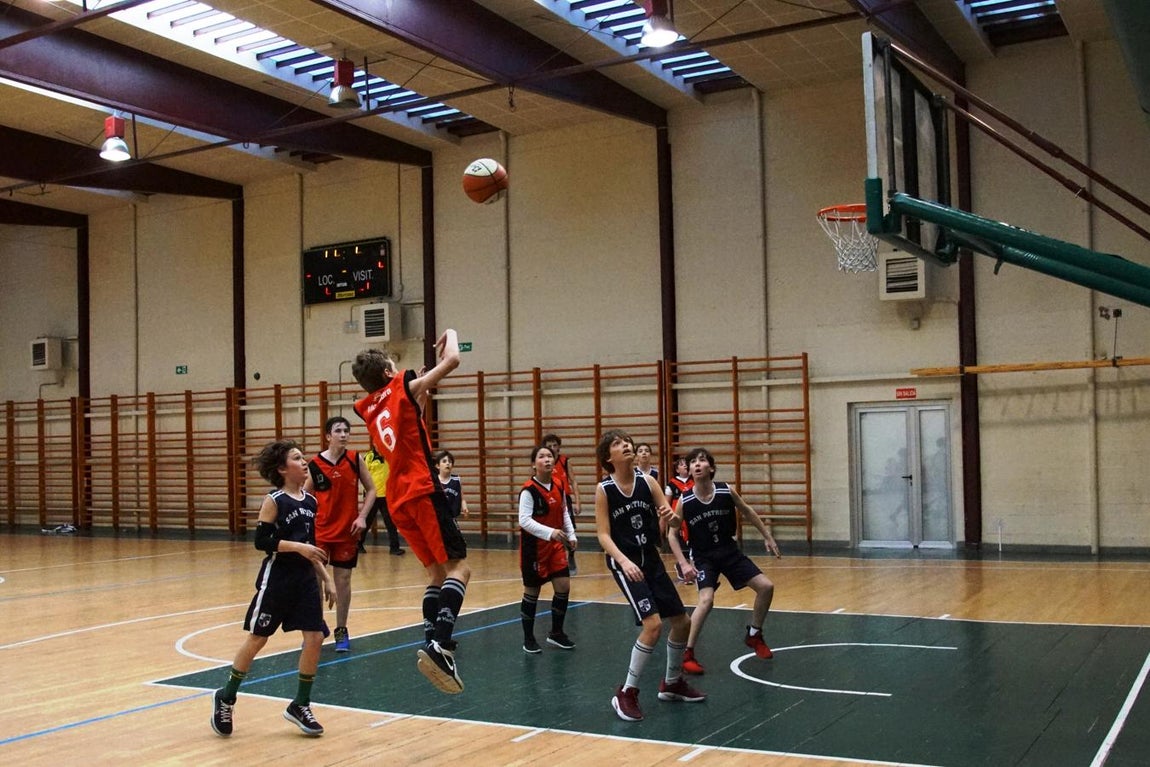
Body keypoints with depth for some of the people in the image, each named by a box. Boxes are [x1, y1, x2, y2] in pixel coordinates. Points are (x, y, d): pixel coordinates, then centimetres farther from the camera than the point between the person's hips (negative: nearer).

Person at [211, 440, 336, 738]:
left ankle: (300, 705, 14)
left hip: (305, 578, 6)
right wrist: (298, 547, -24)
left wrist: (326, 579, 13)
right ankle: (226, 697, 25)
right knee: (257, 639, 5)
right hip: (276, 578, -5)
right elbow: (262, 541, -15)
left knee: (315, 638, -2)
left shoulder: (311, 501, 8)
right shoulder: (273, 501, -10)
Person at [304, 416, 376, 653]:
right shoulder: (315, 465, -5)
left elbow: (371, 490, 3)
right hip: (320, 531, -1)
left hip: (348, 531, 1)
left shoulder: (355, 459, -3)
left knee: (343, 580, 7)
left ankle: (341, 631, 20)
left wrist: (362, 517, -8)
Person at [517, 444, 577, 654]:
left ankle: (556, 633, 20)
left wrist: (571, 535, 6)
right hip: (534, 547, -6)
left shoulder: (558, 487, 2)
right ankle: (528, 639, 18)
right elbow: (524, 520, -26)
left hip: (555, 545, 6)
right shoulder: (529, 490, -19)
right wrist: (549, 532, -36)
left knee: (564, 587, 1)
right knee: (532, 591, 3)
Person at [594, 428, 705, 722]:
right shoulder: (604, 490, -11)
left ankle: (672, 683, 34)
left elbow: (672, 518, 0)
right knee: (653, 624, -19)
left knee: (682, 622, 11)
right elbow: (604, 535, -13)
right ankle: (626, 693, -4)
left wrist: (670, 517, -24)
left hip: (651, 560, 6)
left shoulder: (648, 483, -1)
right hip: (624, 563, -6)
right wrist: (624, 560, -29)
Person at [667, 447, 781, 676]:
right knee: (706, 600, -27)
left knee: (766, 587, 0)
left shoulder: (726, 491, -11)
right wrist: (684, 564, -16)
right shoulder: (684, 501, -16)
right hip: (703, 557, -4)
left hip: (730, 551, 4)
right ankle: (688, 655, -13)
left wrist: (768, 537, 11)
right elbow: (672, 535, -6)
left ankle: (754, 635, 26)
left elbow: (747, 512, 8)